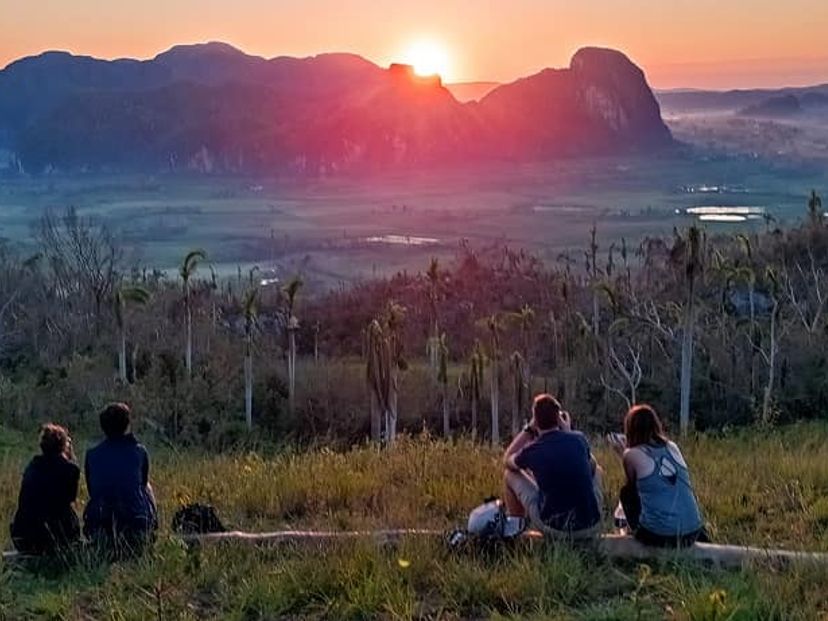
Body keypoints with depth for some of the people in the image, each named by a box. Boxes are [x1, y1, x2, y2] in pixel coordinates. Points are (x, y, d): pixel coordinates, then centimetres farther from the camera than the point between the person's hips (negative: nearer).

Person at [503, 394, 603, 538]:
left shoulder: (532, 451, -8)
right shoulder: (579, 439, -3)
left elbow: (507, 461, 16)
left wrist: (529, 429, 16)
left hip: (553, 529, -2)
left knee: (511, 475, 16)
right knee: (595, 470, 30)